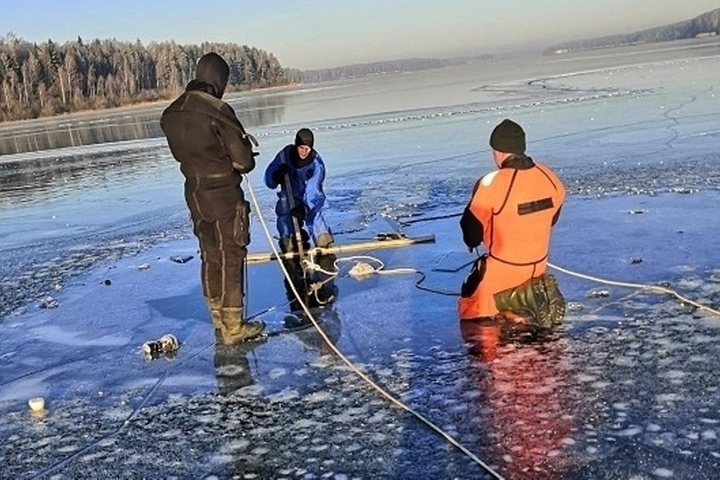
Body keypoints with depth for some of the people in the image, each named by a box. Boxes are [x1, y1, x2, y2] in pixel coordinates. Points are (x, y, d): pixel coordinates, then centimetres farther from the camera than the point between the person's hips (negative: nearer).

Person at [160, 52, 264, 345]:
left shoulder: (171, 114, 2)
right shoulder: (217, 111, -20)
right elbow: (243, 160, -16)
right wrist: (245, 161, 6)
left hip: (194, 194, 7)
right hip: (223, 194, -7)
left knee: (210, 256, 17)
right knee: (231, 258, 2)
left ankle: (219, 317, 30)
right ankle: (233, 326, 8)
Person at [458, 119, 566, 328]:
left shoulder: (491, 184, -24)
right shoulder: (548, 177, -6)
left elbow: (473, 225, -11)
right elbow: (552, 218, 9)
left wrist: (472, 242, 11)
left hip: (502, 267, -6)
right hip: (538, 264, 6)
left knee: (469, 309, 12)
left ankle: (525, 298, -9)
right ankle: (534, 292, 5)